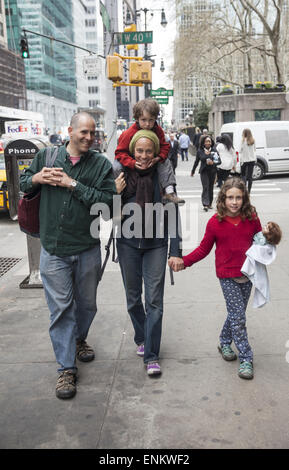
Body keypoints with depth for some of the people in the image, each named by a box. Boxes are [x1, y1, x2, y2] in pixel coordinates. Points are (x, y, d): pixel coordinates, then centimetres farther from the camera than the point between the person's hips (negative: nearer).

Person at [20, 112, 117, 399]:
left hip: (87, 249, 1)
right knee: (61, 308, 1)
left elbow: (107, 201, -14)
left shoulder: (101, 165, -1)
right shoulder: (46, 156, 4)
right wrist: (36, 178, -7)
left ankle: (78, 340, 46)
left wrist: (74, 184, -18)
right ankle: (66, 368, 12)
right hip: (53, 249, 0)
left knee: (86, 303, 16)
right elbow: (23, 184, 16)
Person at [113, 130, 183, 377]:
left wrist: (175, 251, -7)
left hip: (156, 243, -2)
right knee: (133, 298, 14)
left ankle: (151, 355, 11)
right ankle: (141, 339, 39)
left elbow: (173, 213, -4)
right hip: (128, 242, 2)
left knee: (154, 300, -1)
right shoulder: (120, 171, -2)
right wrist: (115, 192, -15)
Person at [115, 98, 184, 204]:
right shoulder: (129, 133, -28)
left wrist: (159, 158, -29)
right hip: (133, 159, -3)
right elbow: (120, 152, -27)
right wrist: (133, 163, -43)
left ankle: (169, 192, -15)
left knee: (165, 162, -17)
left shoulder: (158, 130, -15)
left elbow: (165, 146, -7)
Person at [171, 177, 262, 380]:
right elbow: (204, 249, 1)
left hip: (247, 273, 3)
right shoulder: (215, 222, -6)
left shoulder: (252, 218, -1)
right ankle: (246, 358, 5)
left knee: (237, 312, 15)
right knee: (238, 316, -6)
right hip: (227, 276, -3)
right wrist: (184, 261, -8)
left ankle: (225, 343, 38)